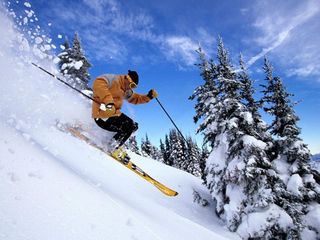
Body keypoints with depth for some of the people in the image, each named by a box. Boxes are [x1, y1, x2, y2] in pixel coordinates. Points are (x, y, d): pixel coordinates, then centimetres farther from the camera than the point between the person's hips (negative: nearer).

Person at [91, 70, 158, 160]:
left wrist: (149, 96, 10)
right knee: (130, 127, -15)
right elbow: (99, 83, -30)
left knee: (134, 126, 12)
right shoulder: (114, 79, -13)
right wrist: (108, 101, -43)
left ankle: (113, 146, 11)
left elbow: (135, 98, 26)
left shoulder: (126, 90, 15)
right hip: (103, 116, -10)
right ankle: (113, 148, -3)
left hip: (114, 114, 10)